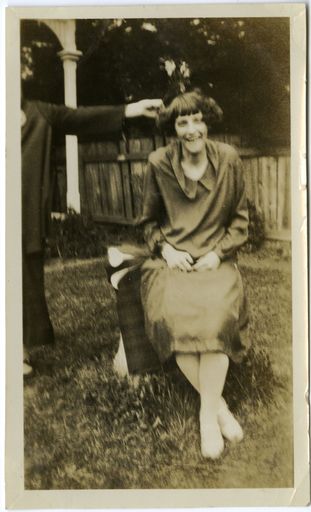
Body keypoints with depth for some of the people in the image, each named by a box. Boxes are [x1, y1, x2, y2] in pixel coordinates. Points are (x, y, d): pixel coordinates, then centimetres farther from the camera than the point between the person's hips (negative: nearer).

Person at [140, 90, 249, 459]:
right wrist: (166, 249, -4)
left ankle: (207, 413, -18)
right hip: (171, 260, 1)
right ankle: (218, 405, -14)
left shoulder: (228, 160, 3)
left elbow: (240, 220, 9)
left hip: (215, 260, 0)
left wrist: (218, 253, -7)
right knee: (172, 315, -30)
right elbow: (149, 220, 14)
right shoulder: (159, 163, 3)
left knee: (216, 316, -32)